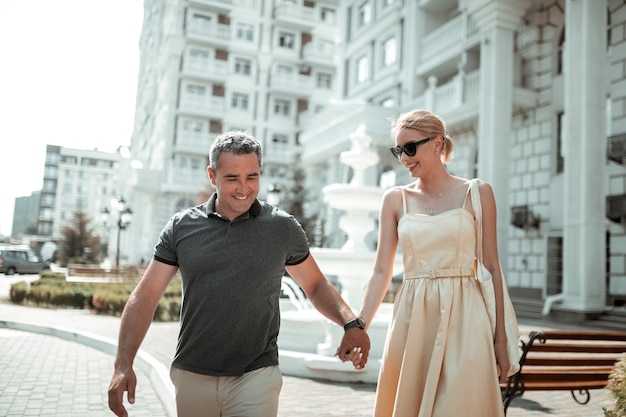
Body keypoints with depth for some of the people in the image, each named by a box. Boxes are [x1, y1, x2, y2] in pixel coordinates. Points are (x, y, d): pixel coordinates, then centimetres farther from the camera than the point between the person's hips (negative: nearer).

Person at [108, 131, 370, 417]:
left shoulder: (283, 228, -1)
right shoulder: (181, 227, 0)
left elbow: (316, 285, 9)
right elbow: (145, 296, 1)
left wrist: (351, 323, -8)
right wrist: (123, 365, -8)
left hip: (256, 376, -1)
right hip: (192, 379, 2)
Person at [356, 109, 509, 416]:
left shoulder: (477, 193, 1)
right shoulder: (395, 199, 5)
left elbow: (492, 267, 3)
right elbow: (381, 271, 1)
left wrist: (500, 337, 2)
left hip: (463, 317, -1)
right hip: (411, 318, 2)